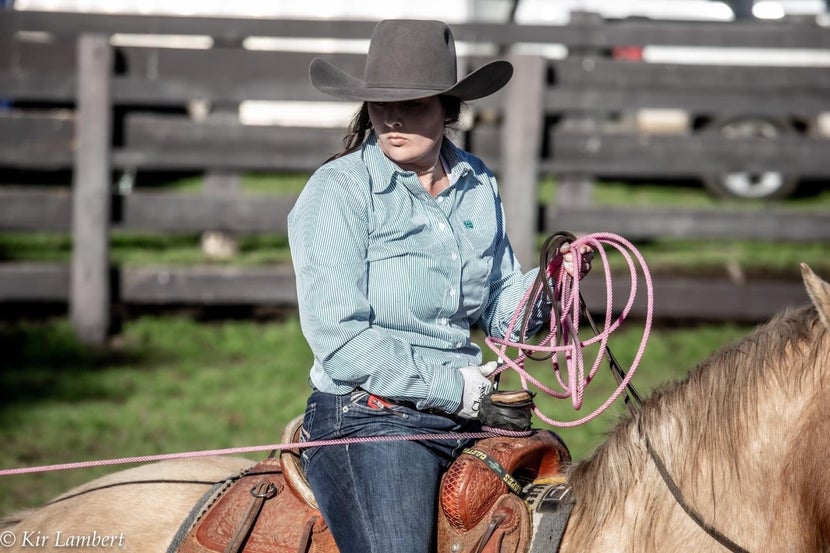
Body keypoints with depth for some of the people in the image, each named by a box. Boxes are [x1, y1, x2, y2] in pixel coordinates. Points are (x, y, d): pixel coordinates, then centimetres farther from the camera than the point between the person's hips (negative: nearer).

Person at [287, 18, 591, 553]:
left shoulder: (477, 184, 12)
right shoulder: (338, 191, -7)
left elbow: (499, 310, 20)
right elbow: (340, 343, -13)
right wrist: (452, 385, -13)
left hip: (466, 414, 6)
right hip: (368, 419, -6)